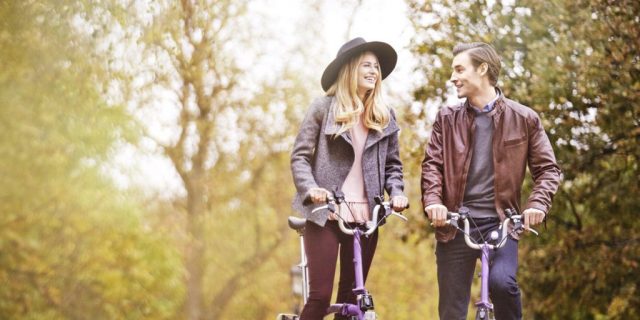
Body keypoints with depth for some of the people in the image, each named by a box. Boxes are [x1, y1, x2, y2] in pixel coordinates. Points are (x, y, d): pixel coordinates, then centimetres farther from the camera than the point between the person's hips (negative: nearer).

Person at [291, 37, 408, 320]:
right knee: (320, 295, -10)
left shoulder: (385, 116, 12)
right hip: (325, 214, -4)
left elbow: (393, 164, 15)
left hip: (365, 215, 4)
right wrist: (310, 188, -18)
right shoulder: (324, 108, 1)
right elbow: (300, 156, -1)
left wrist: (396, 192, -5)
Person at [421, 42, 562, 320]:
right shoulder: (447, 119, 8)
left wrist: (538, 203, -15)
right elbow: (432, 163, 2)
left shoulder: (524, 119, 3)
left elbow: (547, 168, 4)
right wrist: (432, 200, -17)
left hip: (499, 223, -2)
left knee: (502, 282, -30)